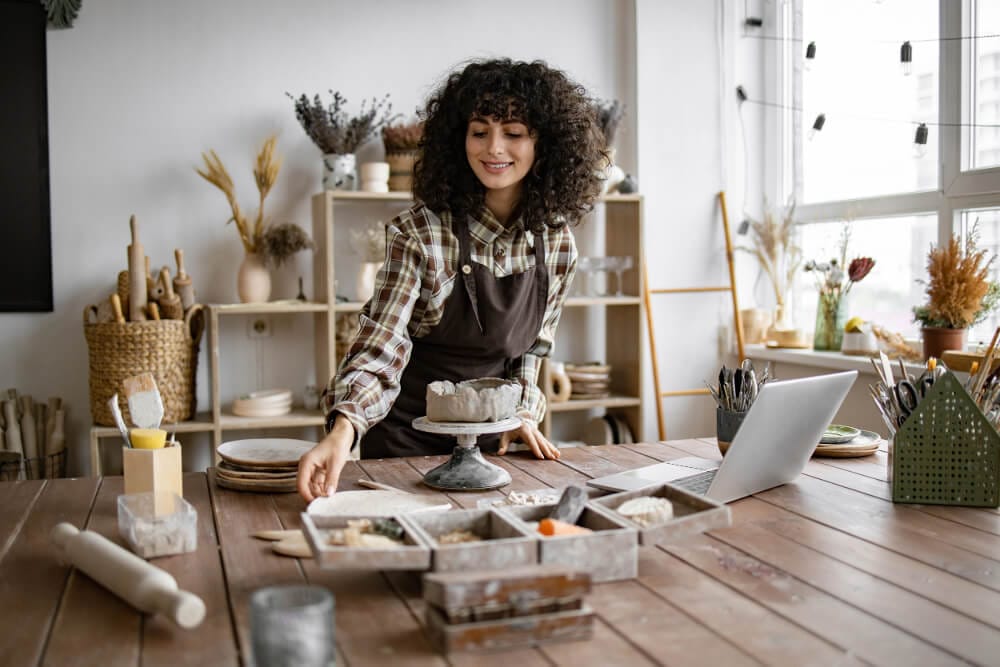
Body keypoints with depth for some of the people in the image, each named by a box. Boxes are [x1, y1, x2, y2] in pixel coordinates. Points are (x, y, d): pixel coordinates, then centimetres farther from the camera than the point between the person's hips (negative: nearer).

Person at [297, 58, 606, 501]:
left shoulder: (556, 243, -7)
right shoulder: (418, 232, -21)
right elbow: (379, 348, -26)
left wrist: (522, 413, 0)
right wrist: (342, 431, -40)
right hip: (408, 437, -4)